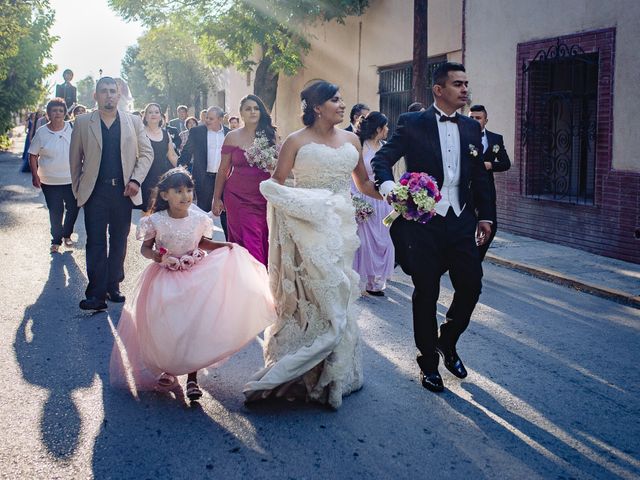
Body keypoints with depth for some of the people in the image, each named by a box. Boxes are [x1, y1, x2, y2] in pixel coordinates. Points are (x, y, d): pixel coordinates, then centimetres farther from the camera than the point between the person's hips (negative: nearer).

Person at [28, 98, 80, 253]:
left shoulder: (73, 129, -3)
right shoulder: (42, 133, -4)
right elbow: (33, 155, 2)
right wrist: (35, 175, -5)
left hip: (71, 179, 1)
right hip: (49, 181, -1)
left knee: (73, 208, 8)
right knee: (55, 212, 5)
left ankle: (66, 234, 31)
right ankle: (56, 240, 21)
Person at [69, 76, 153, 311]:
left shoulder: (133, 121, 6)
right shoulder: (83, 122, 3)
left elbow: (146, 153, 6)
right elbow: (75, 158, 7)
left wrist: (136, 180, -5)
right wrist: (77, 188, 3)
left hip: (124, 191, 2)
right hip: (95, 192, -1)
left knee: (119, 241, 8)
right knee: (96, 243, -2)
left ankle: (113, 286, 19)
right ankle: (96, 294, 0)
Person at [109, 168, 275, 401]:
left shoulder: (199, 218, -8)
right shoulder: (156, 221, -14)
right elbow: (145, 248, -2)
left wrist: (223, 246, -3)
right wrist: (157, 256, -23)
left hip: (195, 276, 1)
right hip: (166, 279, -1)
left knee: (195, 325, -3)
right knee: (165, 327, 3)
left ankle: (192, 377, 10)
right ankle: (167, 368, 31)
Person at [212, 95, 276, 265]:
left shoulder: (270, 135, 7)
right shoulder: (233, 137, 3)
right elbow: (223, 169, 4)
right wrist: (217, 198, 4)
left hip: (265, 198, 2)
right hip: (239, 198, -2)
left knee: (264, 242, 2)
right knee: (249, 241, -6)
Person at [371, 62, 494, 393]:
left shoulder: (471, 128, 12)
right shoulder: (412, 124, -2)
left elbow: (479, 176, 16)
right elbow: (382, 159, -7)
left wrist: (485, 215, 13)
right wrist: (387, 185, -27)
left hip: (460, 221, 4)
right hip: (423, 220, -4)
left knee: (471, 285, 1)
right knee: (426, 293, 4)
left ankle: (447, 341, 28)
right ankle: (428, 362, 20)